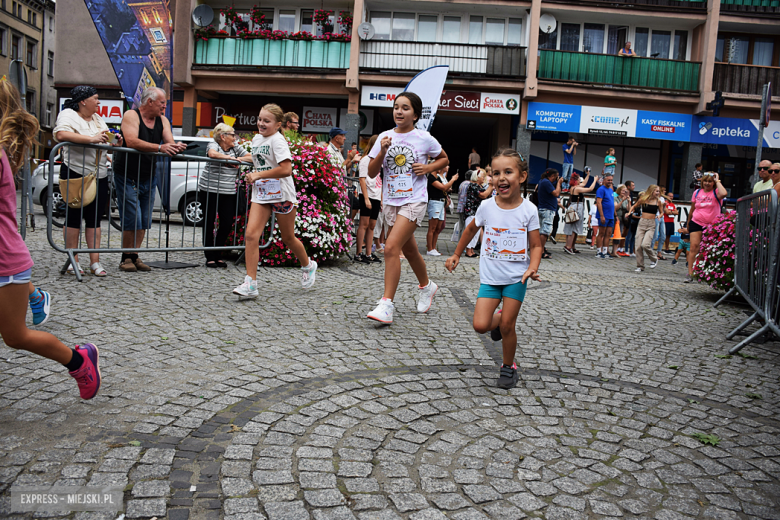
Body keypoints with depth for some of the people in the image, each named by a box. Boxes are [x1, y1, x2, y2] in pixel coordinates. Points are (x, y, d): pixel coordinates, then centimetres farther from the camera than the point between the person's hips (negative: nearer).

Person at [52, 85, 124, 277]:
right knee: (74, 217, 1)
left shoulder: (98, 119, 18)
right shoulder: (68, 115, -5)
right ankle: (73, 261, 7)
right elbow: (61, 134, -26)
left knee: (95, 218, 5)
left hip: (99, 175, 7)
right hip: (75, 173, -6)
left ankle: (95, 262, 7)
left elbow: (105, 144, 26)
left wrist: (116, 143, 4)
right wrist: (91, 139, -29)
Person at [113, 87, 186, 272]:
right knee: (132, 220, -8)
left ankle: (135, 256, 17)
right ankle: (126, 258, 5)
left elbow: (170, 142, -4)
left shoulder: (162, 120, 8)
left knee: (144, 221, 7)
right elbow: (132, 142, -27)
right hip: (127, 176, -6)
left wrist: (177, 147, -29)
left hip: (149, 177, 6)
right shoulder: (131, 116, -11)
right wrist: (160, 148, -36)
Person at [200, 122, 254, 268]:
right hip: (209, 191, -4)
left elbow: (252, 158, 5)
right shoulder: (213, 145, -2)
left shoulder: (236, 148, 11)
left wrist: (238, 159, -10)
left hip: (229, 192, 4)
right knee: (209, 223, 2)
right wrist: (231, 158, -15)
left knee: (227, 224, -1)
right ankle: (210, 257, 10)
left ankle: (218, 255, 13)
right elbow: (213, 154, -24)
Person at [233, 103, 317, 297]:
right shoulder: (256, 139, 11)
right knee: (251, 234, -11)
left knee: (288, 238, 8)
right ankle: (250, 284, -10)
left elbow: (286, 169, -25)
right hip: (261, 195, 6)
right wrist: (254, 175, 12)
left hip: (281, 195, -6)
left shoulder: (278, 141, -13)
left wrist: (259, 175, -19)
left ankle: (308, 266, 37)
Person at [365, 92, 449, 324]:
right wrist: (382, 152, -16)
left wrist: (428, 168, -5)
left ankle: (386, 304, -18)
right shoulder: (385, 137, 4)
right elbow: (371, 173, 0)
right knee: (409, 249, 18)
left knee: (391, 246, -20)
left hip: (414, 201, -5)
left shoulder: (424, 139, -3)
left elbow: (444, 159, 14)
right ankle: (426, 286, 44)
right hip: (391, 201, 5)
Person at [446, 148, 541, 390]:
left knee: (507, 326, -1)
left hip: (516, 277, -2)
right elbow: (471, 229, 15)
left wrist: (533, 268, -21)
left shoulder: (529, 210, -9)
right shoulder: (487, 207, -4)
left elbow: (536, 245, -3)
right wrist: (456, 255, 19)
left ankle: (508, 367, 23)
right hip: (489, 276, 2)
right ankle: (498, 320, 28)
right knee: (480, 325, -7)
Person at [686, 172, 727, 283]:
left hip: (711, 225, -2)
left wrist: (717, 181, -15)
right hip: (696, 223, 2)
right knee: (694, 246, -10)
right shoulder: (697, 192, 8)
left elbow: (724, 194, -29)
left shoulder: (716, 192, -3)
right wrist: (688, 222, 27)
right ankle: (690, 273, -10)